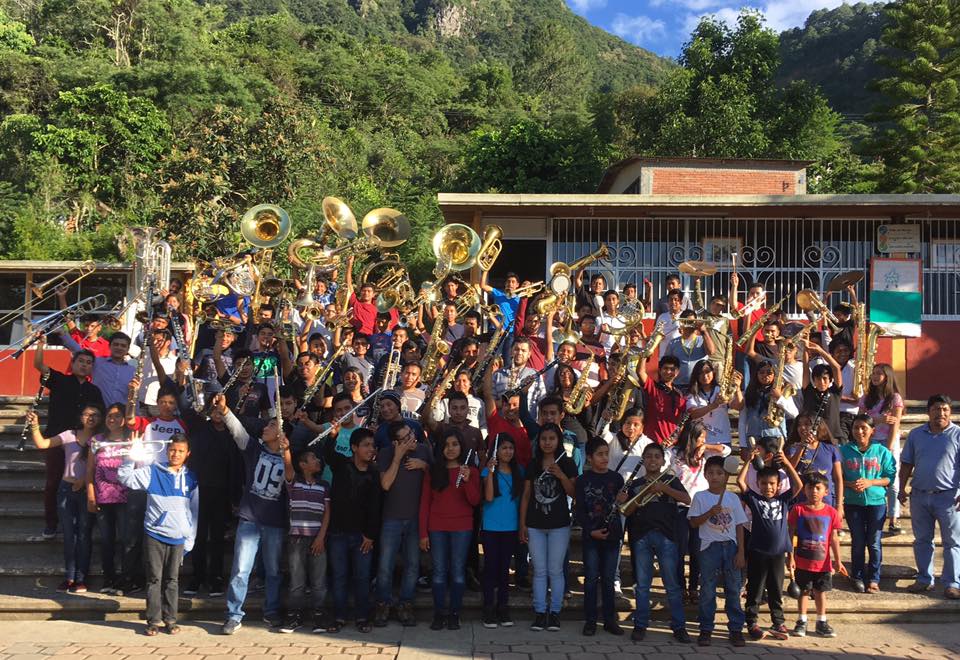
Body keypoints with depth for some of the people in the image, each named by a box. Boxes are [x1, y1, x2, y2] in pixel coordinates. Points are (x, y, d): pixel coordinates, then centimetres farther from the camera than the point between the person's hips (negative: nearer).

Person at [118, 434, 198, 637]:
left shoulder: (191, 479, 6)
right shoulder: (152, 472, 1)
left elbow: (194, 511, 8)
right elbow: (125, 478, -6)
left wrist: (190, 540, 5)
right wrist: (131, 457, -17)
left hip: (178, 537, 1)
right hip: (154, 535, -1)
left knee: (172, 580, 8)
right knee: (154, 579, 3)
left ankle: (170, 620, 16)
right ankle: (153, 621, 11)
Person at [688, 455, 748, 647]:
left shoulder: (733, 498, 5)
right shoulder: (700, 497, 1)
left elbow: (739, 526, 6)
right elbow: (694, 522, -2)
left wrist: (741, 552, 0)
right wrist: (710, 513, -18)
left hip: (731, 546, 2)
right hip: (710, 546, -2)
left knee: (733, 589, 4)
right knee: (707, 590, 2)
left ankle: (736, 629, 12)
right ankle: (706, 629, 10)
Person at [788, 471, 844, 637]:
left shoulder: (831, 512, -3)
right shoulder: (798, 509, -8)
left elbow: (834, 538, 3)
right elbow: (791, 534, -5)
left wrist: (837, 561, 2)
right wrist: (791, 557, -7)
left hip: (823, 561, 1)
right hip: (803, 561, -1)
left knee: (821, 592, 12)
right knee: (803, 591, 9)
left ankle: (821, 622, 27)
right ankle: (801, 622, 21)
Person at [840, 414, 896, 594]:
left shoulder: (882, 451, -2)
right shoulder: (844, 451, 0)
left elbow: (890, 477, -3)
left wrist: (870, 482, -16)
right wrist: (850, 484, -16)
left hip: (876, 501, 0)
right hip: (852, 503, 1)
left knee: (874, 543, 5)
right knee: (857, 542, 9)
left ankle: (873, 579, 18)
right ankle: (858, 577, 22)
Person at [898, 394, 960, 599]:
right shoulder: (916, 434, 8)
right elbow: (906, 464, 13)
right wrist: (902, 488, 7)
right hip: (919, 495, 4)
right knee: (922, 540, 12)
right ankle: (925, 579, 23)